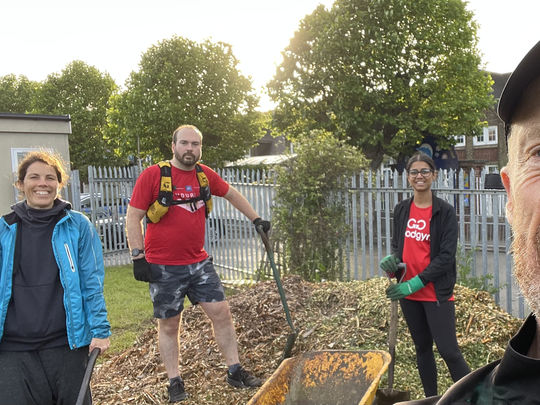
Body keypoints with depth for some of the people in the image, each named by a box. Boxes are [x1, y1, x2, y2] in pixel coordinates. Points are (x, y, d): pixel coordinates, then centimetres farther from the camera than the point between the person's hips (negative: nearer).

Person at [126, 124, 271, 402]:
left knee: (221, 312, 4)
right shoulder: (152, 175, -10)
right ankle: (174, 382, 24)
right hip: (164, 267, -4)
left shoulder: (205, 175, 4)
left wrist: (255, 219, 24)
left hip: (199, 262, 4)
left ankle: (235, 372, 18)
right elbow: (133, 217, -8)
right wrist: (138, 256, -13)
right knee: (169, 325, 8)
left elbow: (232, 194, 21)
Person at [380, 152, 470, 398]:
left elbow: (446, 256, -14)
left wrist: (416, 282, -19)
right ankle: (431, 398, 33)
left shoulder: (445, 211, -9)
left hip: (436, 293, -5)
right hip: (409, 294, 5)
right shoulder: (401, 210, 5)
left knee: (449, 351, -4)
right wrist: (391, 260, -8)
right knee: (422, 348, 17)